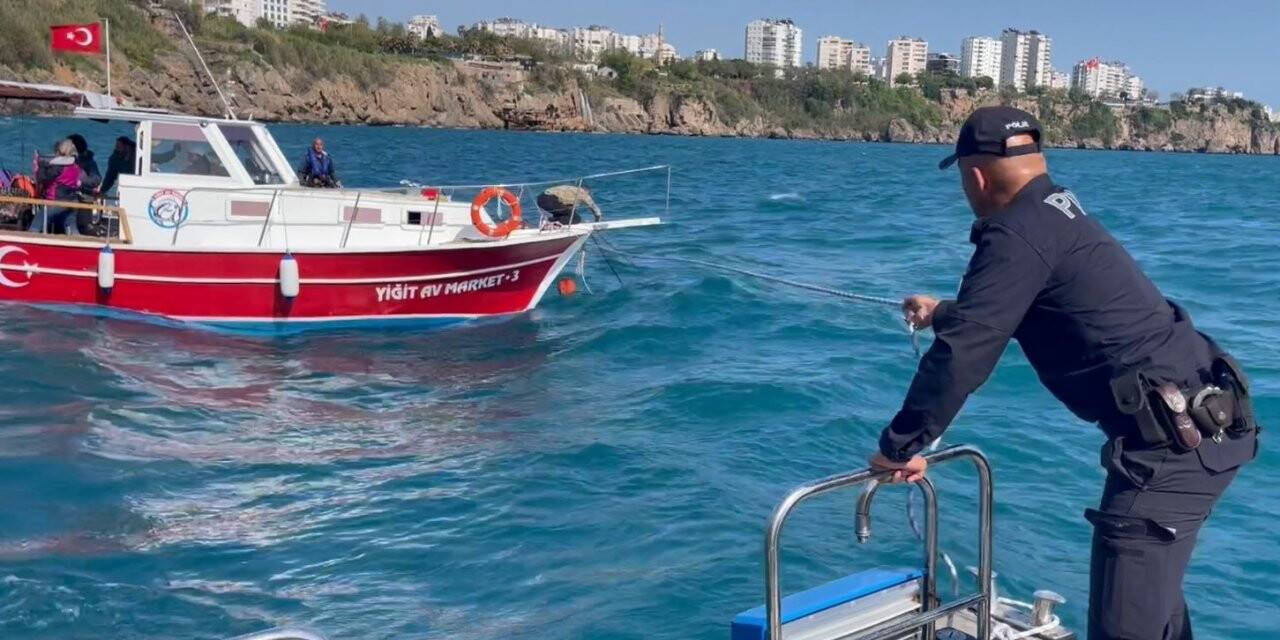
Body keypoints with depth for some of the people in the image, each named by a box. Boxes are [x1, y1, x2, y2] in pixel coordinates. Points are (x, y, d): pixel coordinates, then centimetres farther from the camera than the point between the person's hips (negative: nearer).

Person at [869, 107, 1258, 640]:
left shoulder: (1018, 233, -15)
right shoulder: (1058, 213, 17)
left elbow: (963, 353, -20)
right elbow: (1009, 308, 35)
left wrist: (900, 446, -11)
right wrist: (946, 312, 51)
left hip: (1173, 436, -10)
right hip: (1204, 420, 11)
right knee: (1153, 592, 27)